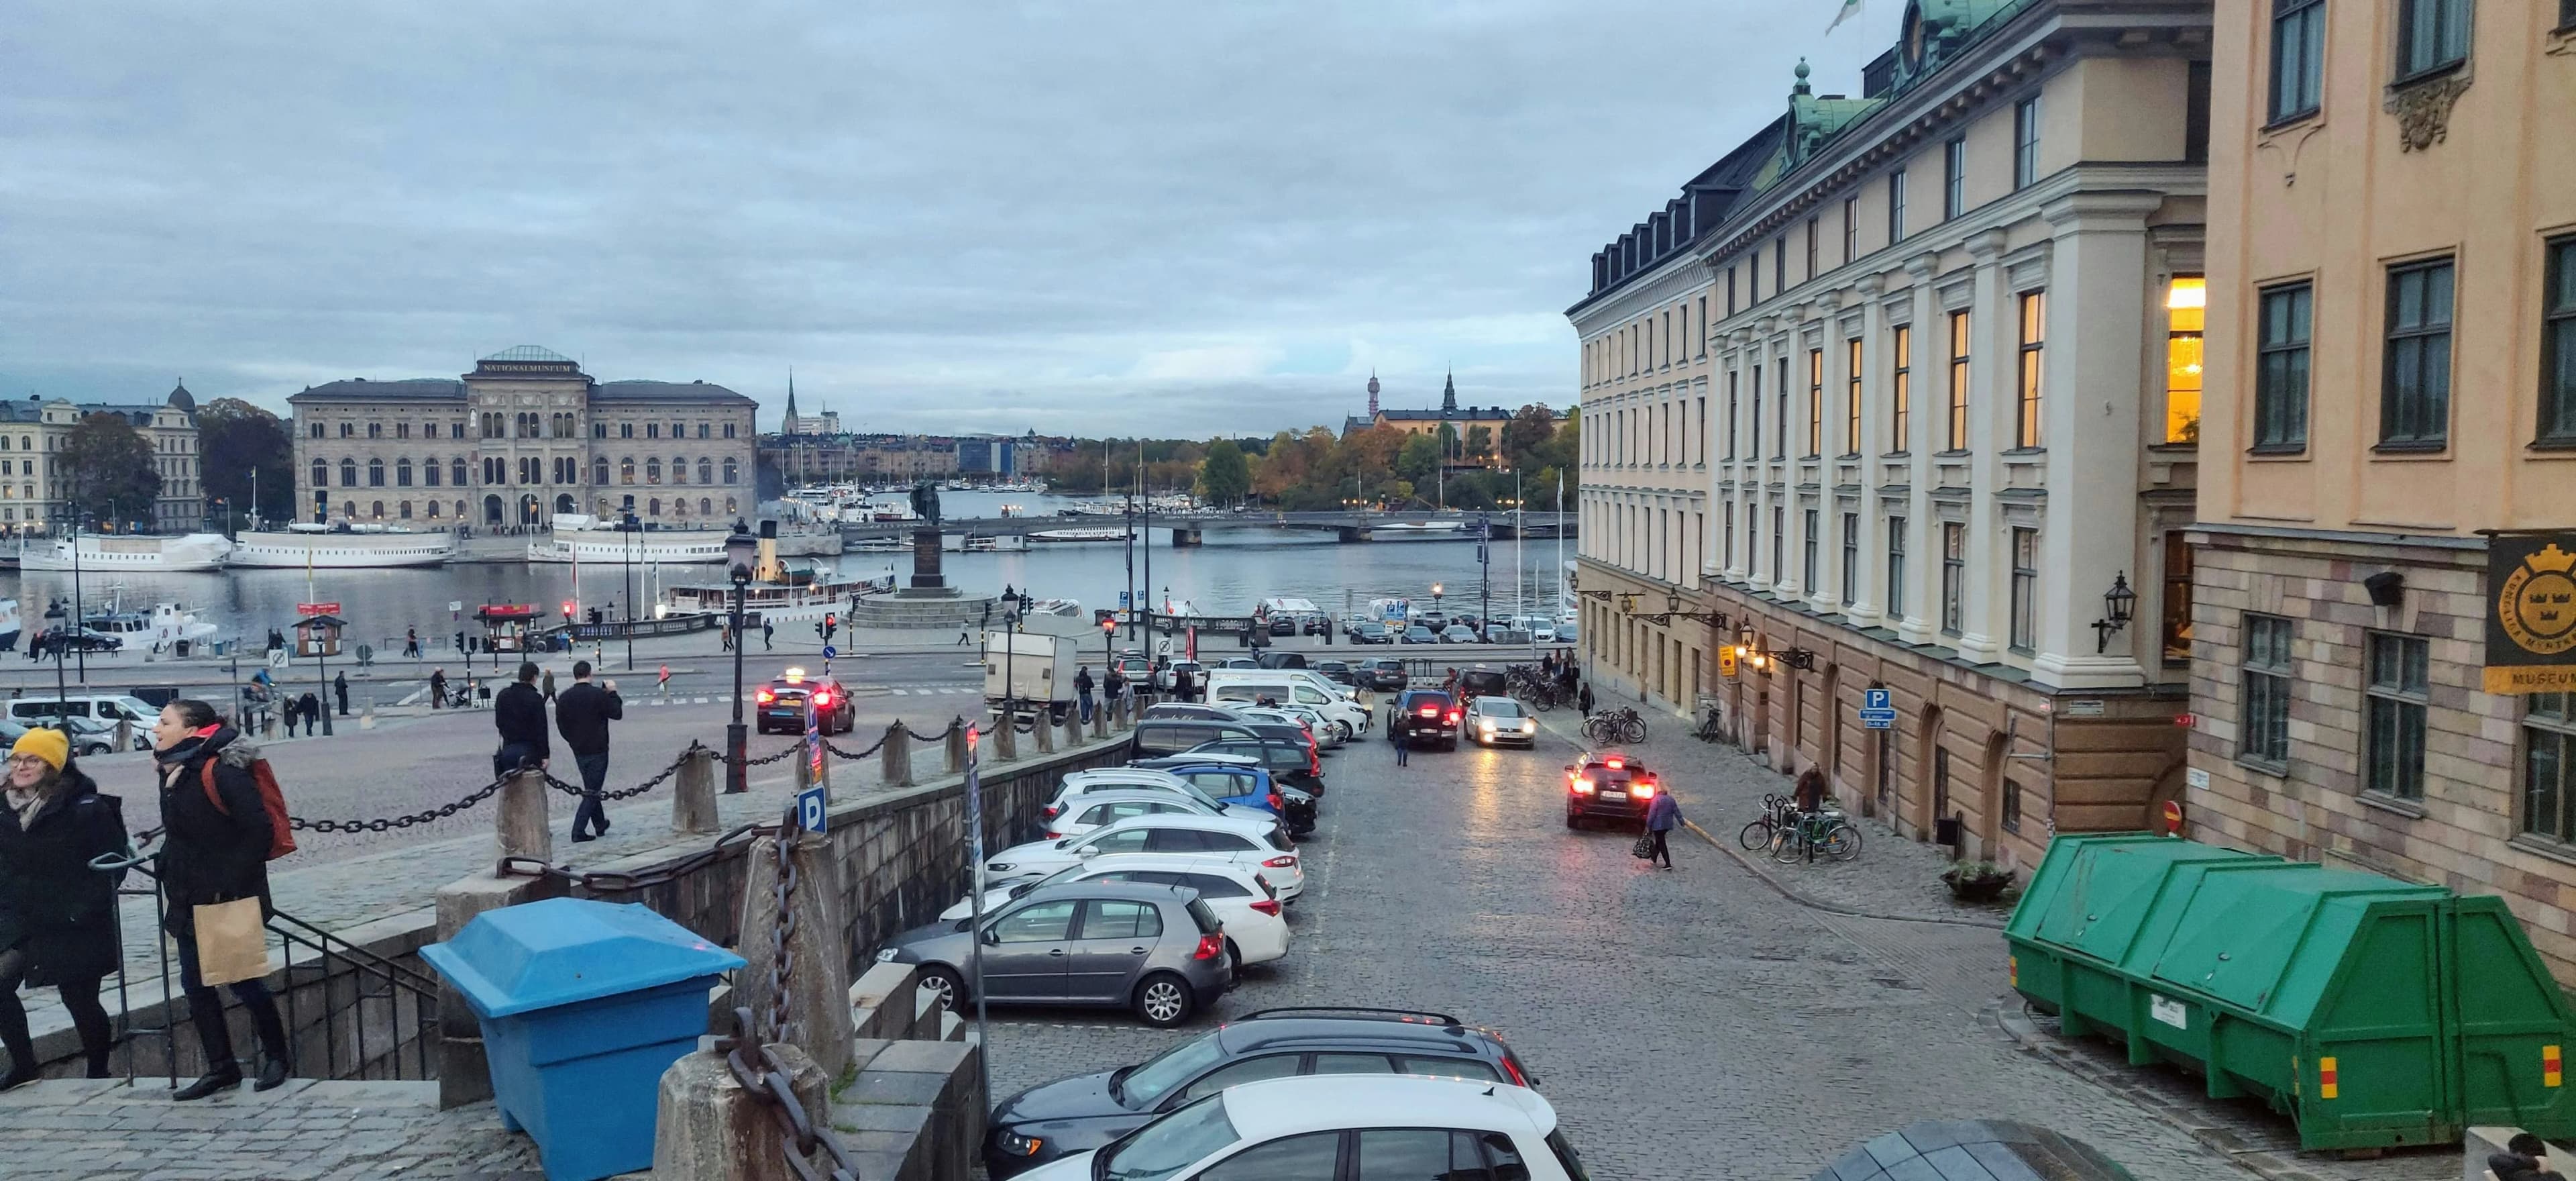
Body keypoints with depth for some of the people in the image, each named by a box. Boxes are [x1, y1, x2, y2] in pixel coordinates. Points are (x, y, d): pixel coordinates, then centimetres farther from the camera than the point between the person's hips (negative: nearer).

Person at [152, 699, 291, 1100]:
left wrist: (231, 883, -21)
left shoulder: (222, 770, -19)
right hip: (190, 900, 9)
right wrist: (170, 875, 10)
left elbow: (259, 829, -23)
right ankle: (221, 1068, 21)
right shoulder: (173, 771, 8)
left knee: (243, 981, 2)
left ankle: (275, 1056, 21)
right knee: (195, 984, 11)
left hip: (229, 901, -9)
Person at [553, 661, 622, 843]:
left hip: (578, 751, 5)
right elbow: (617, 714, -7)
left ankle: (600, 825, 29)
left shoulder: (564, 698, 0)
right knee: (592, 791, -1)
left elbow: (561, 725, 5)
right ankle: (578, 831, -9)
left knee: (590, 788, 20)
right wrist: (613, 693, 4)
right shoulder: (599, 694, -15)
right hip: (597, 750, -5)